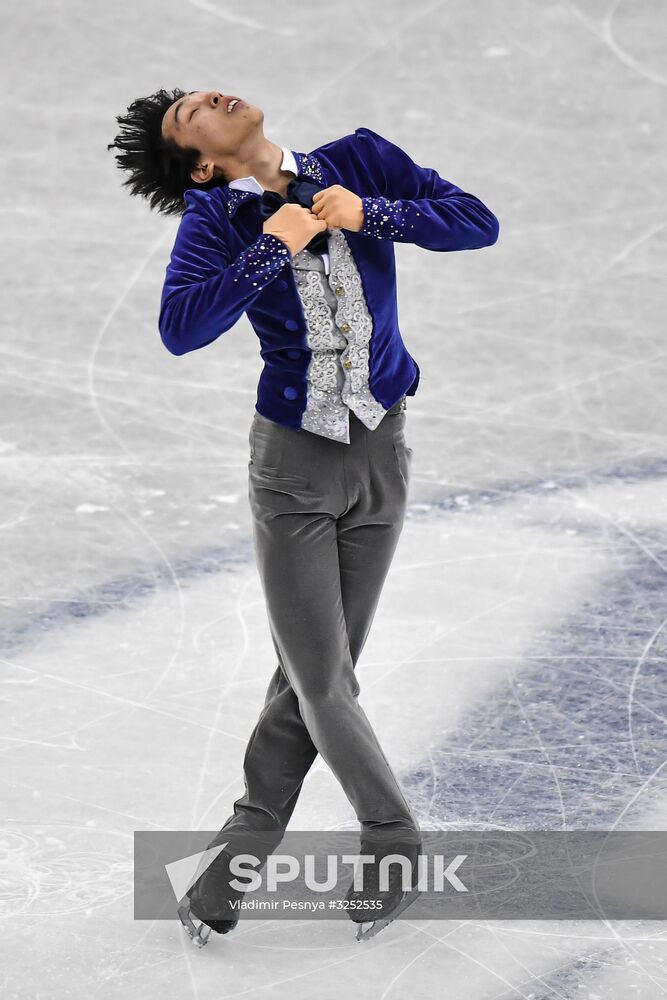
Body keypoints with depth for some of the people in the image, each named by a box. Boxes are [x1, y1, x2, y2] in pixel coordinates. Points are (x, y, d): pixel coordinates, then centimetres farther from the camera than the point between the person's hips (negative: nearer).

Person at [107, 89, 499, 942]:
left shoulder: (362, 161, 0)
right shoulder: (214, 218, -7)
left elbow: (477, 223, -5)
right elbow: (180, 327, -23)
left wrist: (369, 213, -17)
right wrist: (273, 247, -24)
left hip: (380, 455, 2)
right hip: (292, 462, -2)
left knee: (316, 674, 7)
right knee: (320, 679, -2)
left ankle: (244, 846, 20)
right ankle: (397, 842, 18)